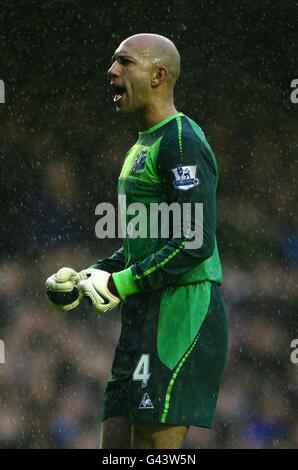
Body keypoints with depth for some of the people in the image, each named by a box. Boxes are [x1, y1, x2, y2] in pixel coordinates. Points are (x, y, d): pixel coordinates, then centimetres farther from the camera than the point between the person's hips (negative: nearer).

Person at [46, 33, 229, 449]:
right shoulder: (142, 148, 22)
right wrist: (87, 278, 15)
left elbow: (195, 244, -19)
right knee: (117, 443, 7)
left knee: (154, 446, -12)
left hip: (181, 313, -10)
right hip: (144, 320, 10)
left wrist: (120, 284, -17)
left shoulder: (182, 142, -11)